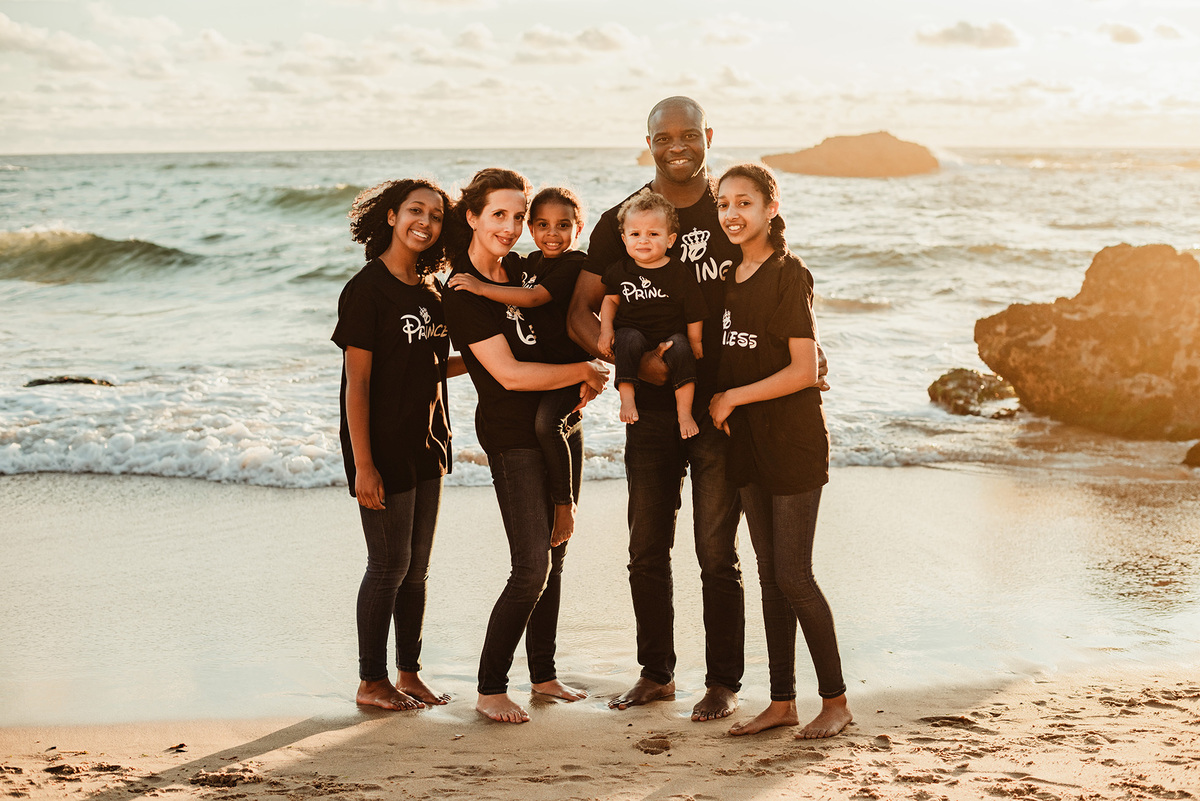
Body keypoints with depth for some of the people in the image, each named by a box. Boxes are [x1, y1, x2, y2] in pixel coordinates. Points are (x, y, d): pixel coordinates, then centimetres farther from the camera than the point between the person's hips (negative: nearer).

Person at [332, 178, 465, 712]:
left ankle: (409, 674, 23)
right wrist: (362, 464, -18)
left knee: (416, 567, 12)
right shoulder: (367, 289, -13)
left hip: (425, 446, 7)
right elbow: (357, 382, -16)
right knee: (390, 564, 0)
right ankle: (372, 682, 13)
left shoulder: (430, 291, 10)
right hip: (384, 449, -7)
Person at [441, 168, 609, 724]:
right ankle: (490, 689, 0)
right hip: (513, 438, -8)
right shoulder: (463, 295, -16)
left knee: (554, 556, 13)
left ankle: (543, 673, 25)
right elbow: (510, 373, -21)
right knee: (532, 568, -11)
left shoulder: (520, 268, 7)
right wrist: (582, 371, -12)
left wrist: (585, 379, 2)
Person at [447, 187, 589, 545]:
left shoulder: (574, 264, -14)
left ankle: (564, 504, -16)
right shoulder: (530, 262, 10)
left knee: (546, 421, -27)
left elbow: (533, 298, -25)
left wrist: (480, 287, -26)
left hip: (570, 364, -9)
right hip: (536, 365, 9)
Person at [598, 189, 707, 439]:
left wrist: (696, 343, 4)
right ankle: (627, 398, -30)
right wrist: (606, 329, 1)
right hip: (632, 330, 1)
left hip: (670, 334, -1)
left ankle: (684, 412, -22)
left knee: (682, 350, -29)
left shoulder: (679, 273, -6)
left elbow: (694, 313, 1)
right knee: (629, 340, -32)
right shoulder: (621, 271, 1)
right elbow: (611, 299, 15)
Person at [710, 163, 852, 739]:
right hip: (749, 443, 7)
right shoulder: (730, 277, 10)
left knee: (794, 576, -5)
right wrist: (717, 404, 0)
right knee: (769, 573, 10)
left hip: (794, 442, -7)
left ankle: (835, 700, 8)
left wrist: (733, 398, -12)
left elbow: (804, 371, -16)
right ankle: (782, 702, 17)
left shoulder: (788, 275, -12)